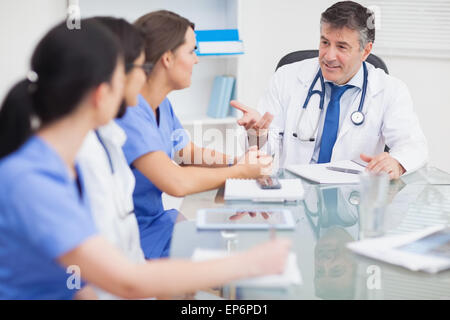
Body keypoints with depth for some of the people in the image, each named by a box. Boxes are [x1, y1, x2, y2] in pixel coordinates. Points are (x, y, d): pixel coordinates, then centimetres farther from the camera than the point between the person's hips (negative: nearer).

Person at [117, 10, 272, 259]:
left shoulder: (162, 105, 8)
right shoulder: (128, 111, -23)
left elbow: (189, 154, 19)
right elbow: (176, 182, -30)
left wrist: (237, 161, -2)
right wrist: (240, 171, -15)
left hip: (157, 218, 9)